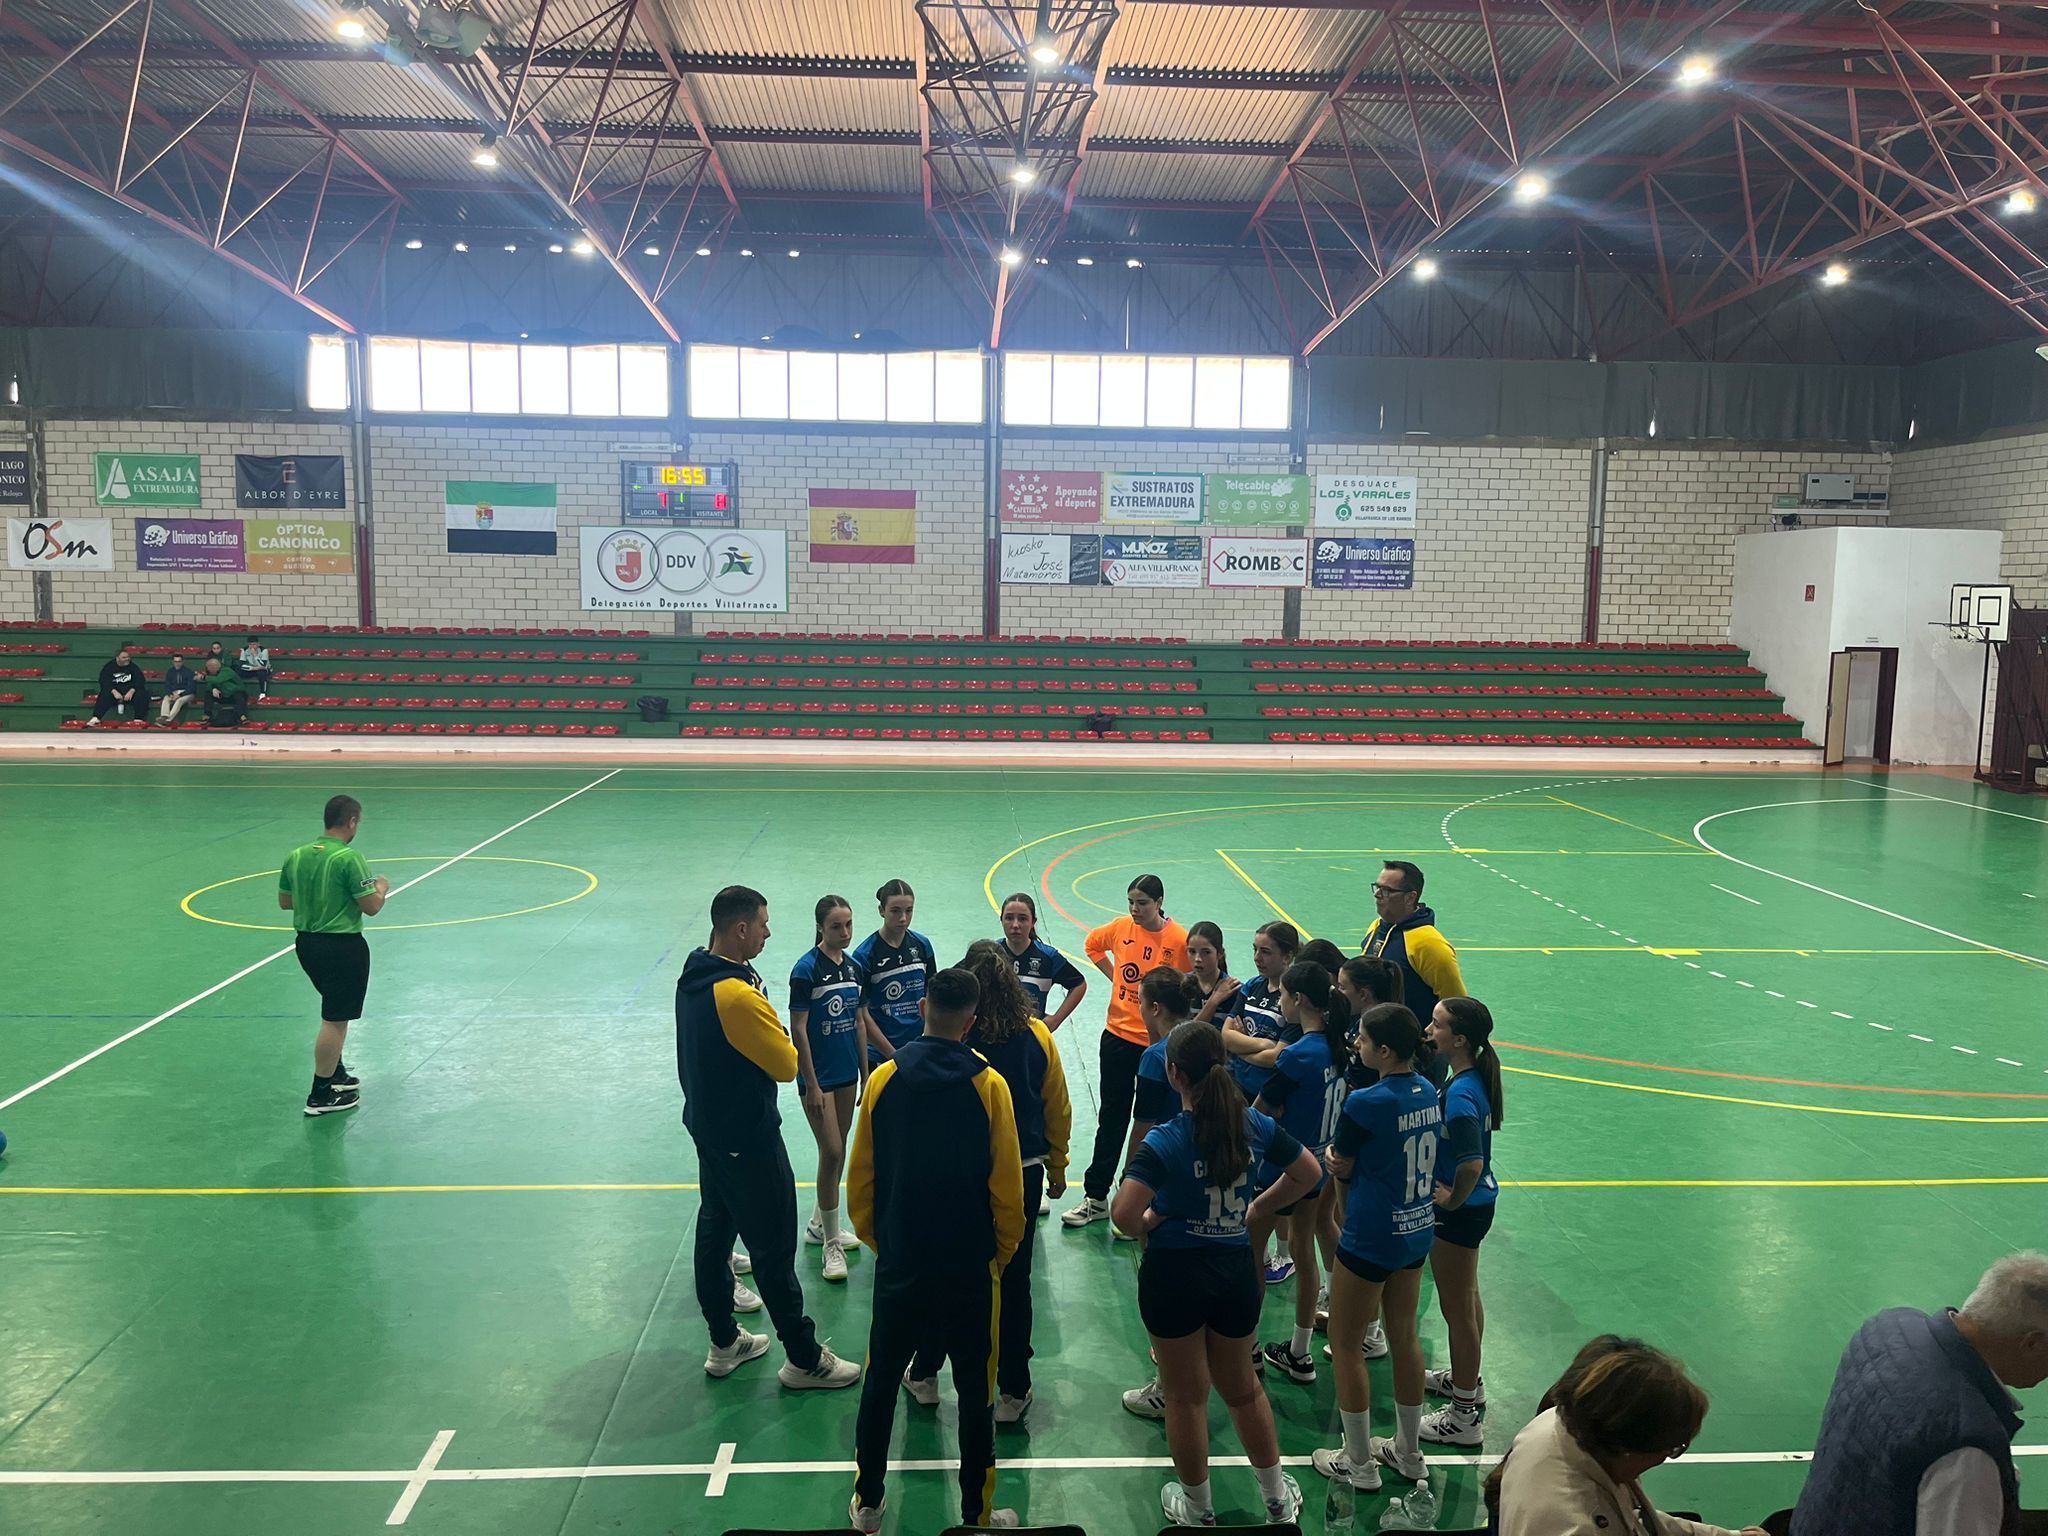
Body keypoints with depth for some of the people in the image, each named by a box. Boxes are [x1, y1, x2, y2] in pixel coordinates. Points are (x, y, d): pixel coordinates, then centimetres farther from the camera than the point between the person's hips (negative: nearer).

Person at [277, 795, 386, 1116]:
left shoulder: (295, 856, 3)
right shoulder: (349, 859, -19)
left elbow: (285, 901, 13)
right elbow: (372, 907, -18)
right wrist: (381, 887, 2)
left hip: (306, 942, 8)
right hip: (342, 947, -8)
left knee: (336, 1014, 25)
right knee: (335, 1020, 1)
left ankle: (336, 1074, 35)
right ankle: (321, 1095, 7)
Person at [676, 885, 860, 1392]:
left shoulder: (694, 977, 0)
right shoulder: (738, 994, -29)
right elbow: (786, 1064, -19)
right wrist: (766, 1017, -4)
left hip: (706, 1125, 10)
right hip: (748, 1140, -9)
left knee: (714, 1231, 19)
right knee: (774, 1248, 2)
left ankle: (724, 1342, 33)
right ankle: (803, 1359, 14)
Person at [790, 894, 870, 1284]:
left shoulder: (855, 967, 5)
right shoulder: (807, 969, -14)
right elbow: (798, 1029, -14)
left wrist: (865, 1074, 12)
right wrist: (811, 1084, -15)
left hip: (847, 1073, 7)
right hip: (818, 1076, -7)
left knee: (836, 1153, 15)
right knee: (832, 1153, -8)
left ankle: (818, 1224, 32)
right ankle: (832, 1244, 3)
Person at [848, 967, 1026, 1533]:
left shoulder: (884, 1079, -8)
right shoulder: (989, 1086, -13)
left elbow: (859, 1180, -1)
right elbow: (1007, 1189, -8)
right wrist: (1003, 1251, 8)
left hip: (899, 1265, 2)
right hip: (971, 1268, -2)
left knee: (881, 1379, 18)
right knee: (975, 1390, 13)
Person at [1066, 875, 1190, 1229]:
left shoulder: (1179, 940, -14)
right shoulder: (1121, 928, -2)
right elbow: (1093, 945, 19)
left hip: (1158, 1042, -4)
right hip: (1118, 1035, 4)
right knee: (1111, 1117, 12)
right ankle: (1096, 1197, 21)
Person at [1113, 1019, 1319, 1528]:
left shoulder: (1166, 1140, -23)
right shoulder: (1253, 1125, -9)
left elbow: (1124, 1213, -33)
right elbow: (1307, 1172, 6)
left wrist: (1145, 1225, -11)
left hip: (1175, 1275, -4)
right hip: (1237, 1271, 4)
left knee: (1187, 1398, 16)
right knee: (1243, 1388, 25)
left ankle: (1198, 1508, 34)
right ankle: (1277, 1497, 39)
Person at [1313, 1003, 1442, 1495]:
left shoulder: (1365, 1104, -24)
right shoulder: (1430, 1094, -2)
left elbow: (1340, 1167, -13)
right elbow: (1428, 1156, 6)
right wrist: (1353, 1160, -6)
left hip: (1370, 1241, -7)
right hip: (1417, 1232, 7)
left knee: (1345, 1345, 10)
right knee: (1404, 1336, 21)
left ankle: (1358, 1463, 22)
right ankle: (1408, 1452, 35)